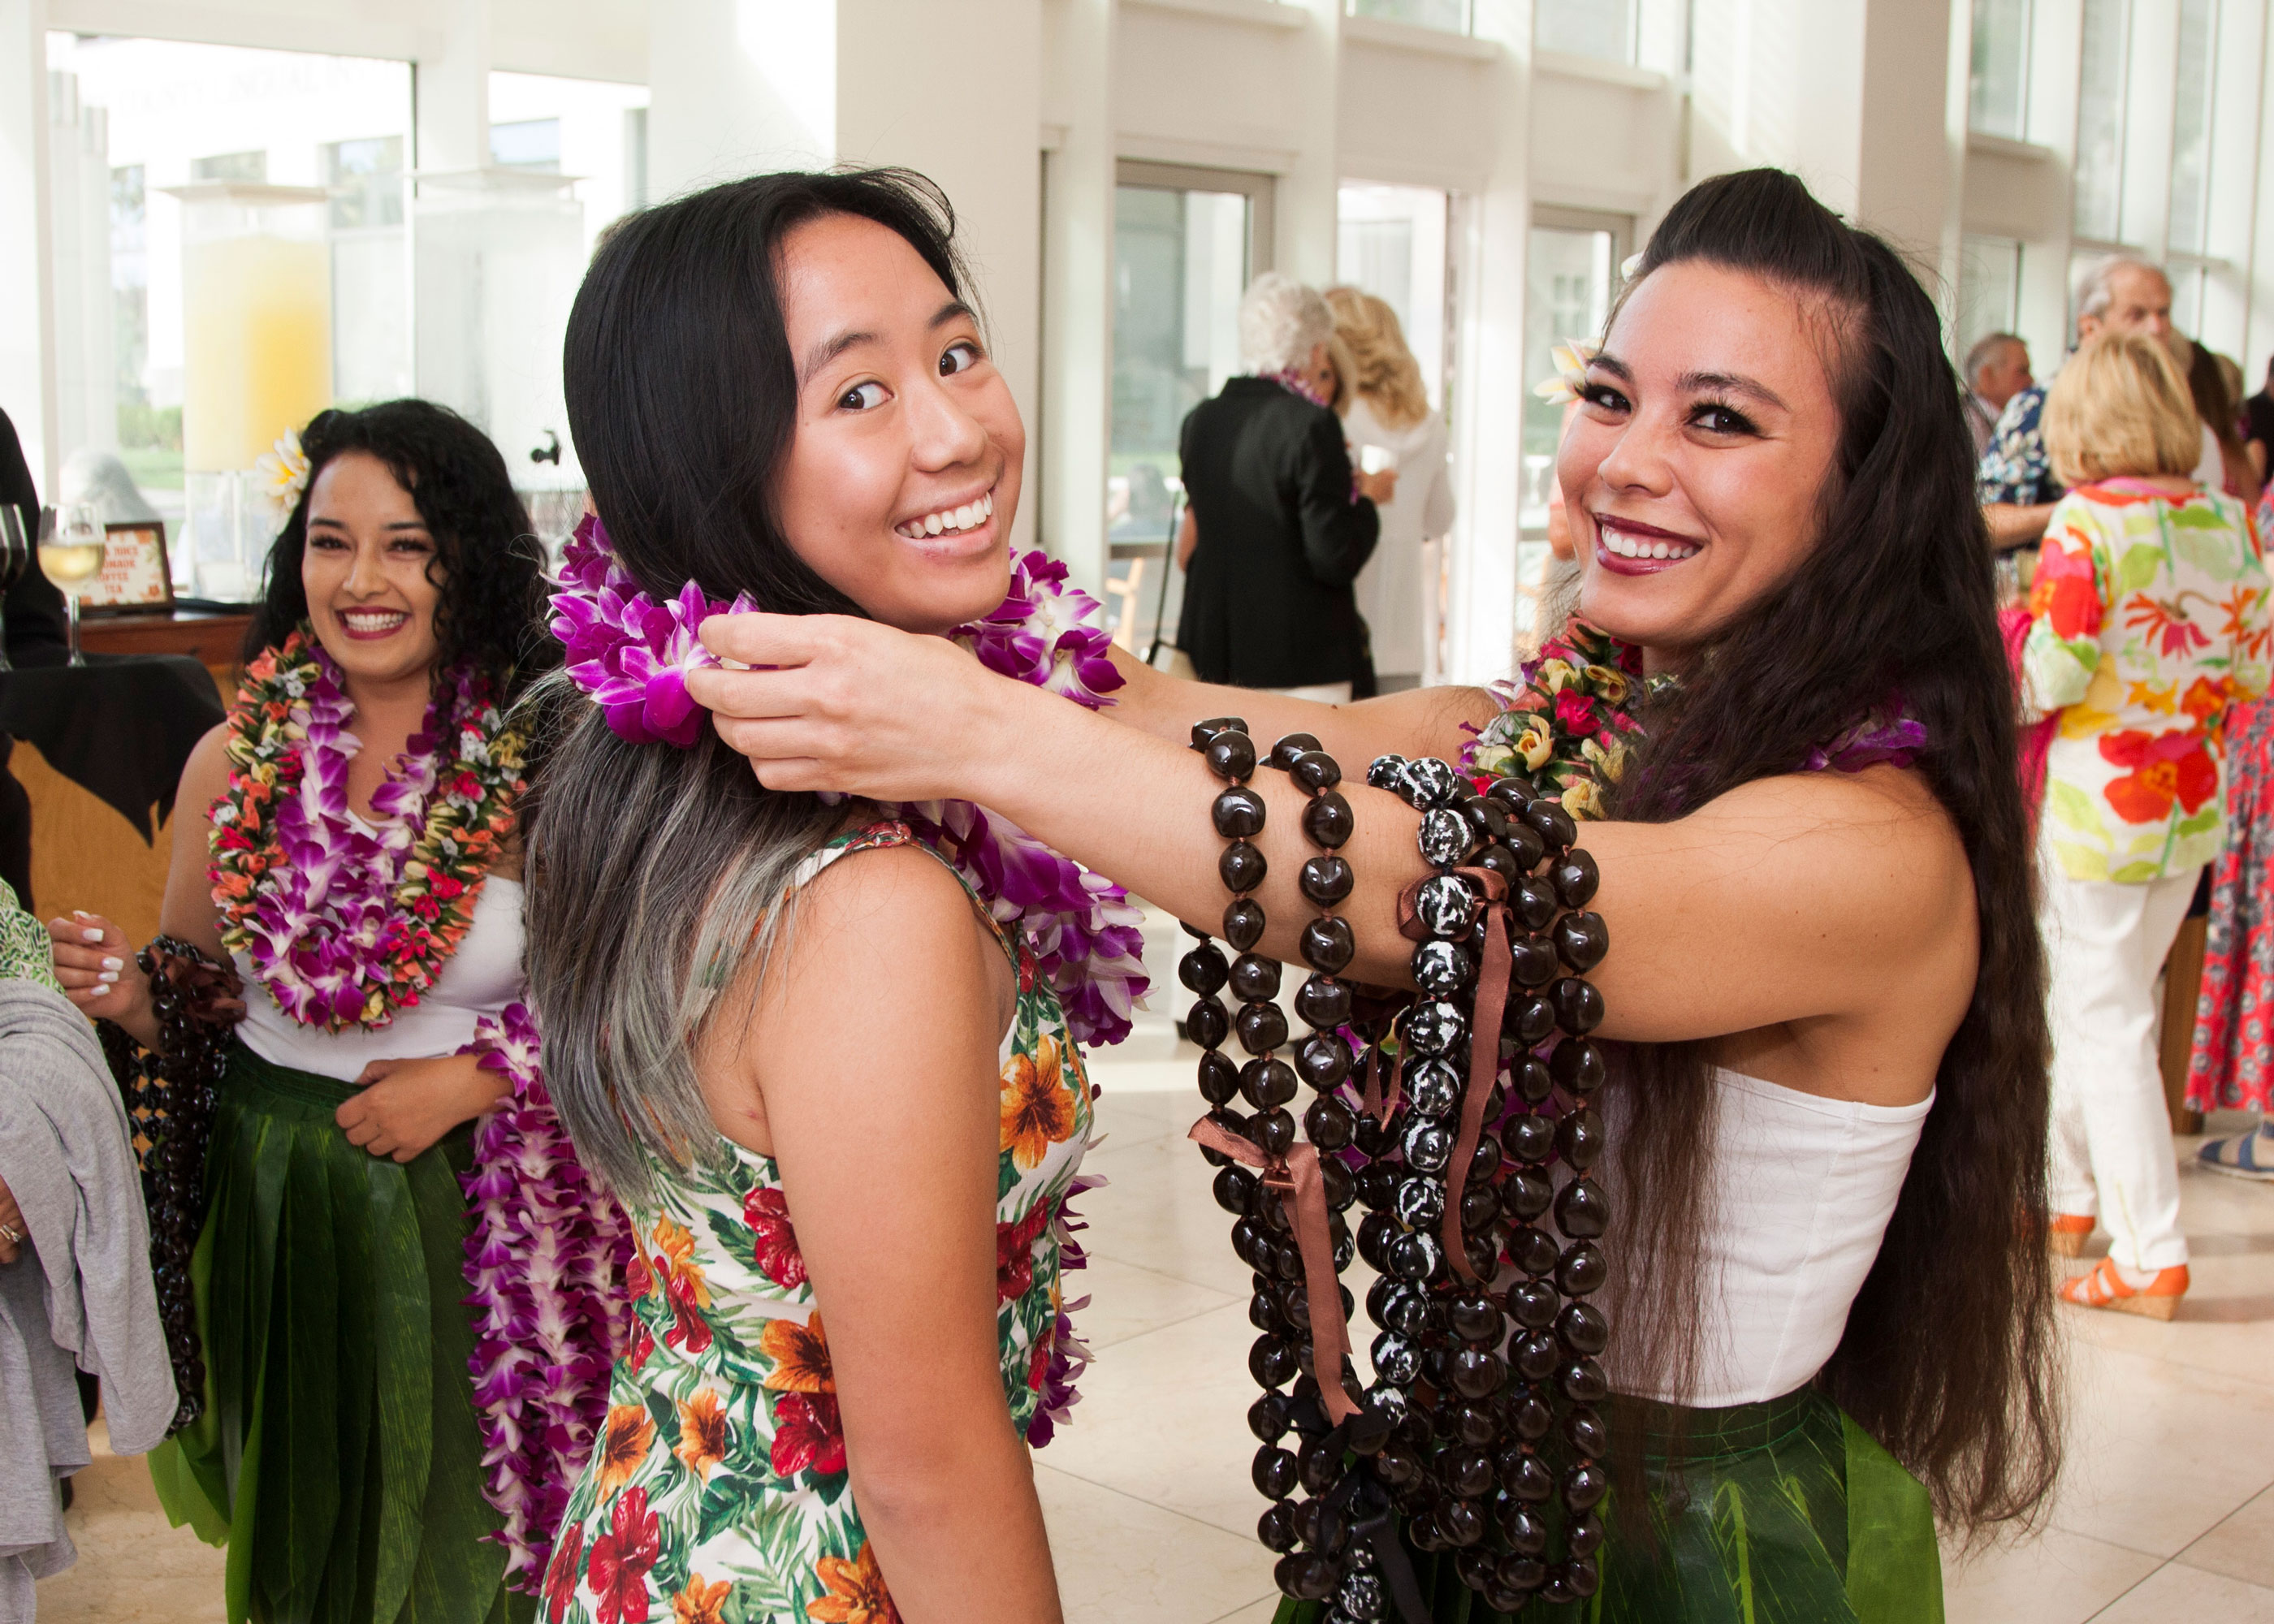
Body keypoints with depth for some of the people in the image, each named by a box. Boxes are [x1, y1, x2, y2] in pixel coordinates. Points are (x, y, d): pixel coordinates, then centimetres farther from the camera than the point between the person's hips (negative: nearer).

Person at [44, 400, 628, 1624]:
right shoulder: (238, 761, 0)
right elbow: (197, 1003, 8)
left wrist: (470, 1076, -17)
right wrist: (126, 990, -12)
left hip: (468, 1210, -3)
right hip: (273, 1196, 3)